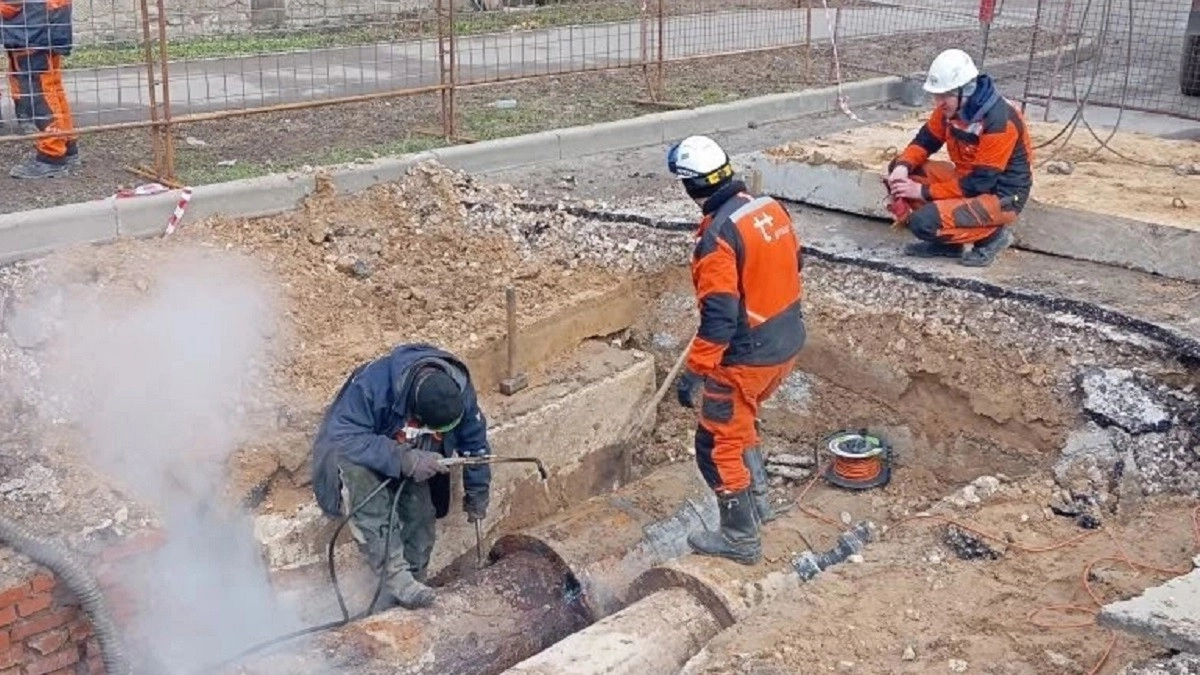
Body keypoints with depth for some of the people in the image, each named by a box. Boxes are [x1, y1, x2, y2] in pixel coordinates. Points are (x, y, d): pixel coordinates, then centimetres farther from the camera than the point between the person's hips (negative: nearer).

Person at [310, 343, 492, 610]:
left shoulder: (460, 389, -21)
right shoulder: (372, 384, -38)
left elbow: (474, 442, -4)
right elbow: (343, 437, -40)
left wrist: (477, 494, 4)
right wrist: (403, 460, -48)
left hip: (414, 460, 4)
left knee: (421, 513, -23)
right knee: (357, 473, -37)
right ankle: (396, 572, -38)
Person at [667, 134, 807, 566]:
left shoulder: (718, 235, -25)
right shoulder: (770, 207, 0)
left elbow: (720, 316, -27)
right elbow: (791, 266, 14)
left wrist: (695, 372, -20)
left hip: (747, 356, -9)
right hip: (787, 342, 9)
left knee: (719, 444, 7)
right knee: (739, 422, 29)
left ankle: (740, 538, 17)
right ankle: (758, 502, 40)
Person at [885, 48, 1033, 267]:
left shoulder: (999, 121, -29)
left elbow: (979, 184, -27)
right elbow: (926, 141, 5)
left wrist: (923, 192, -25)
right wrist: (903, 166, -17)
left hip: (1001, 197, -9)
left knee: (923, 223, -25)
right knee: (899, 170, -2)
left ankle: (992, 234, -3)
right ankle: (946, 240, 3)